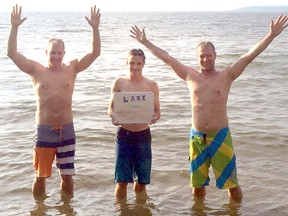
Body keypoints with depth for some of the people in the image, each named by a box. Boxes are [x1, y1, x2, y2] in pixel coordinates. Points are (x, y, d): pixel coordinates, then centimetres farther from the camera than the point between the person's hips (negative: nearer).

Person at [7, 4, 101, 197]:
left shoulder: (72, 69, 3)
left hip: (67, 130, 1)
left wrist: (95, 28, -13)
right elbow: (12, 54, -7)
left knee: (67, 175, 11)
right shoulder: (36, 70, 1)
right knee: (40, 176, 8)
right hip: (44, 130, -1)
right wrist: (14, 27, -16)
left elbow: (95, 53, -2)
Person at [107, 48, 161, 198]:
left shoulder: (151, 85, 2)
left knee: (141, 181, 12)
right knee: (122, 181, 2)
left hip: (143, 135, 1)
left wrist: (155, 117, -18)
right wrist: (113, 116, -18)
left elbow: (156, 110, 5)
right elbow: (111, 108, 5)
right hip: (124, 134, -1)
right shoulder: (119, 83, 1)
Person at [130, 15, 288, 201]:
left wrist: (271, 35, -15)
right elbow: (167, 58, 7)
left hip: (220, 137, -2)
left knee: (231, 183, 3)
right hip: (197, 137, 3)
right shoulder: (190, 76, 5)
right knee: (197, 185, 14)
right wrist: (145, 42, 9)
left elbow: (249, 56, -8)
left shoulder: (226, 75, -1)